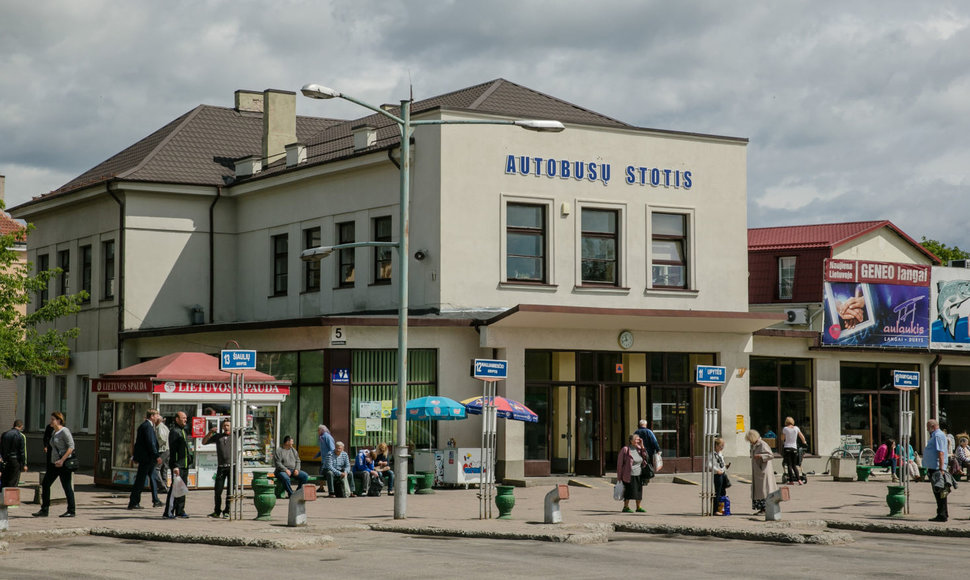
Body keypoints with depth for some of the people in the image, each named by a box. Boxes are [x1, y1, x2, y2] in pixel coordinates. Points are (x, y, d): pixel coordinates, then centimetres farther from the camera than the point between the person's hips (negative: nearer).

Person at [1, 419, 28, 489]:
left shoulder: (4, 434, 5)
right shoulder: (21, 436, -9)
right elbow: (23, 451, -10)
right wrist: (24, 464, -6)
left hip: (6, 461, 4)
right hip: (16, 461, -4)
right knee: (13, 482, 0)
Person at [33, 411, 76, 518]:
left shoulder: (64, 431, -12)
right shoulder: (54, 432, 14)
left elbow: (71, 446, -18)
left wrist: (62, 460, -24)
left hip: (64, 463, -9)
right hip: (54, 463, 9)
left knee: (67, 486, -3)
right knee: (45, 484, 5)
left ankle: (71, 511, 4)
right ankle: (44, 510, 9)